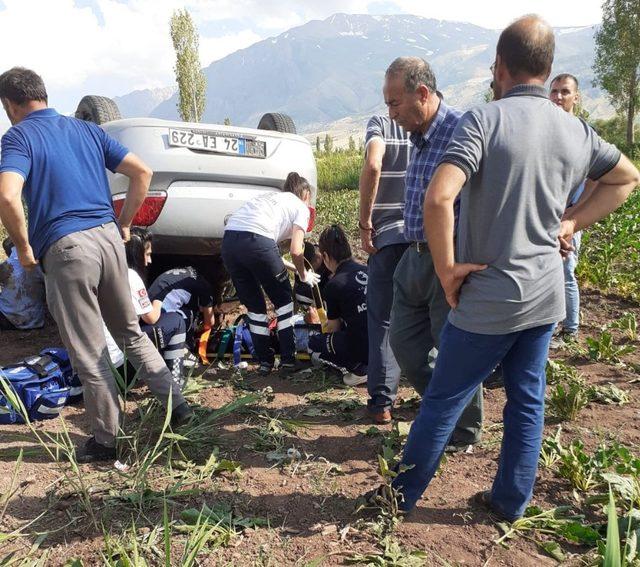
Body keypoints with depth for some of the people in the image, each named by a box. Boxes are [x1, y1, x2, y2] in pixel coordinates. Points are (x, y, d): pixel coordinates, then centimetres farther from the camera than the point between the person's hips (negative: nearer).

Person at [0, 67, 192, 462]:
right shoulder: (87, 130, 14)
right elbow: (142, 172, 10)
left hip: (65, 249, -5)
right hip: (108, 237, 6)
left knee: (89, 353, 6)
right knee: (131, 331, 22)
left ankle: (108, 440, 20)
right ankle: (176, 403, 24)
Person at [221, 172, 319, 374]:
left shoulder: (271, 198, 34)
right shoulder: (301, 207, 16)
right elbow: (295, 251, 4)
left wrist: (279, 266, 41)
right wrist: (304, 275, 20)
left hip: (229, 239, 6)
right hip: (256, 240, -6)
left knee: (253, 304, 21)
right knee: (283, 299, 17)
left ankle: (264, 361, 26)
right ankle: (288, 359, 20)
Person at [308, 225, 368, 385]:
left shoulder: (334, 285, -9)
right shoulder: (368, 271, 9)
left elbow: (334, 328, 5)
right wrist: (331, 323, 37)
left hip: (363, 348, -7)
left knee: (313, 344, 15)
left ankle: (360, 369, 2)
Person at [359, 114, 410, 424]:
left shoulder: (381, 123, 1)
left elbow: (372, 165, -17)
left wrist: (365, 224, -12)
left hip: (389, 236, -3)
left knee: (382, 320, 6)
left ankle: (381, 401, 7)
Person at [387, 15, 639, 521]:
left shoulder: (485, 120, -15)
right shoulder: (576, 130, 5)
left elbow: (439, 198, -29)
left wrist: (447, 268, -16)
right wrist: (572, 222, 13)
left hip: (488, 300, -6)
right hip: (545, 296, 6)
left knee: (442, 402, 7)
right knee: (528, 402, 16)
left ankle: (400, 496, 23)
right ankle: (511, 502, 31)